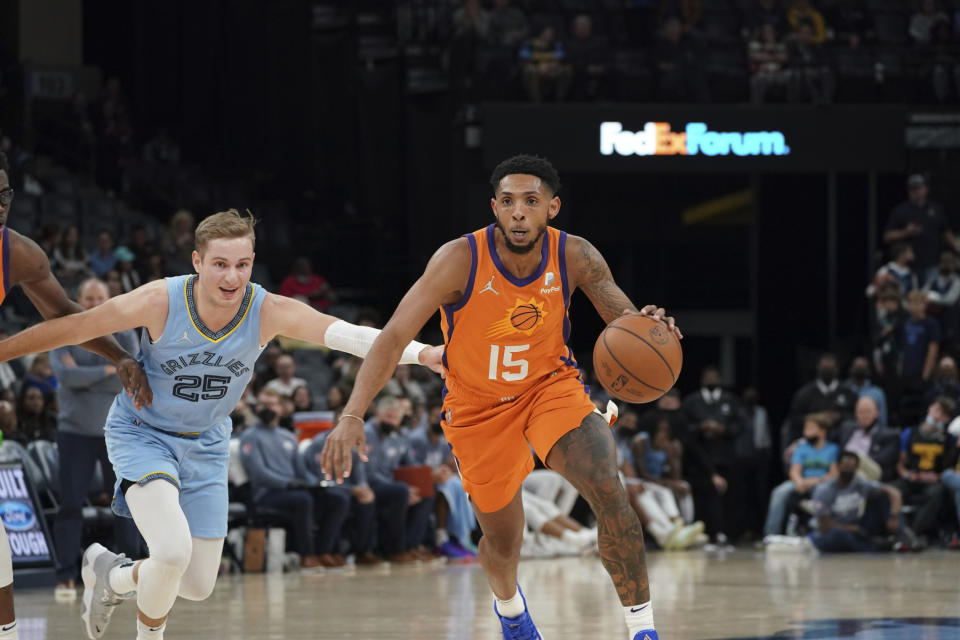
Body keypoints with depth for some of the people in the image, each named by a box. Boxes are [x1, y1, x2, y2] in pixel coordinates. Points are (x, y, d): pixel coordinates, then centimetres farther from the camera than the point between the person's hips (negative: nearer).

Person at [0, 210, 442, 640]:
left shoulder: (269, 312, -21)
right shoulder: (161, 302, -26)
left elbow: (346, 335, -32)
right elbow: (74, 328, -16)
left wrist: (421, 353, -47)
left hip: (204, 445, 4)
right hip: (141, 433, -4)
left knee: (198, 585, 7)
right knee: (173, 551, -28)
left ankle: (112, 575, 38)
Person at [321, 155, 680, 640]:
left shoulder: (576, 258, -19)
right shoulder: (461, 259, -27)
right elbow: (394, 336, -27)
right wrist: (352, 416, -38)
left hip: (552, 386, 1)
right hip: (479, 404, -1)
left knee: (608, 492, -27)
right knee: (502, 542, 13)